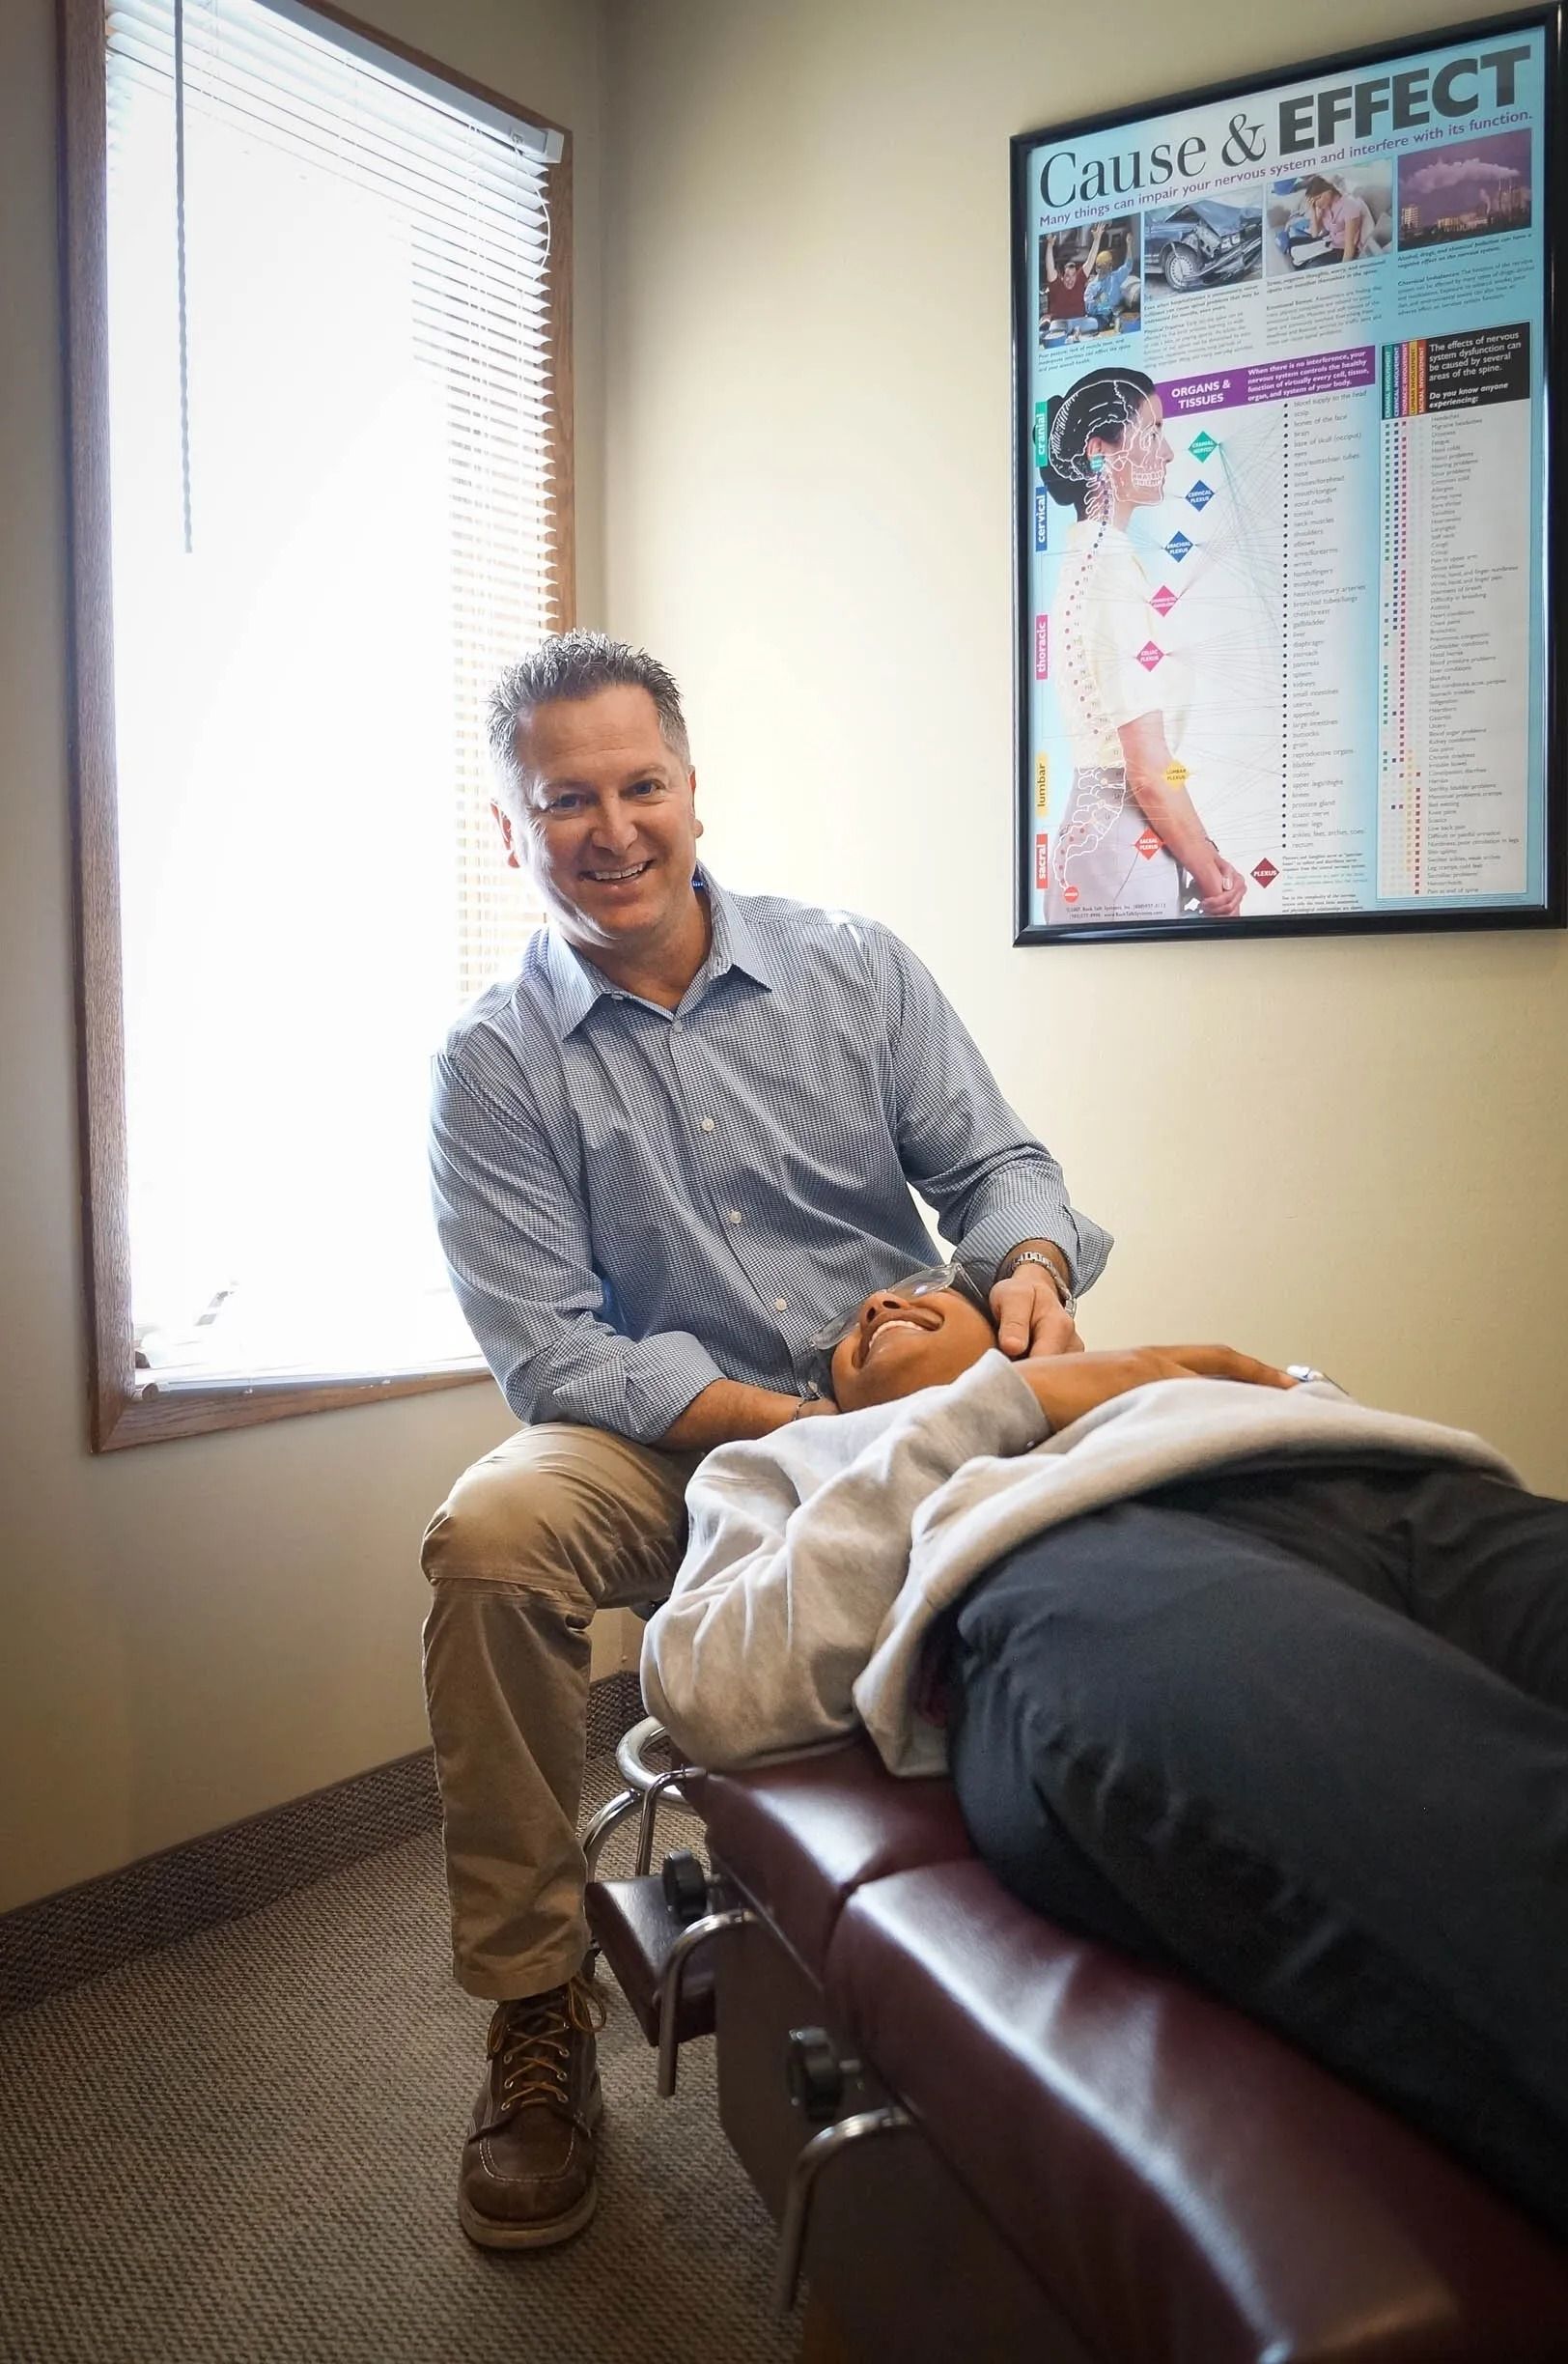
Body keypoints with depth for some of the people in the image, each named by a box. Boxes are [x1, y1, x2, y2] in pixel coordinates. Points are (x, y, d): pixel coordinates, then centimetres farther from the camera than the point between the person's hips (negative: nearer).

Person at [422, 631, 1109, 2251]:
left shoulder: (854, 968, 5)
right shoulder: (494, 1065, -1)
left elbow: (991, 1164, 5)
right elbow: (552, 1356, -8)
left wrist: (1030, 1264, -20)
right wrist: (791, 1422, -21)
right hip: (664, 1451, -1)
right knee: (488, 1534, -31)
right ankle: (537, 2016, -11)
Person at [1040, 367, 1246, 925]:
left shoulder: (1089, 558, 16)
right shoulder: (1112, 569, -13)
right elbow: (1149, 770, -16)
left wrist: (1206, 855, 10)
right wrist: (1211, 877, -5)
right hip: (1125, 844, -9)